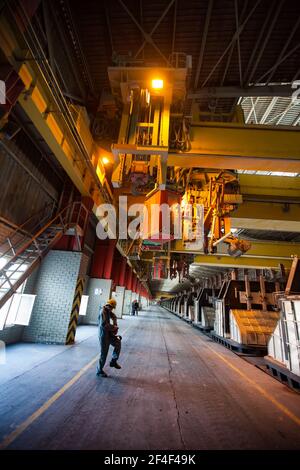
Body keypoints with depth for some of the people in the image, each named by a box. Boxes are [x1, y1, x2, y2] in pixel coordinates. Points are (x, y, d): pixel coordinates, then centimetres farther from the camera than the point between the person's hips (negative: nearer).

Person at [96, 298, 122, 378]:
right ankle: (99, 371, 22)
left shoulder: (108, 311, 5)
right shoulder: (103, 312, -24)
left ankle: (113, 361, 21)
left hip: (109, 333, 9)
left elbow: (114, 317, 22)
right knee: (104, 353, 3)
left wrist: (115, 325, 5)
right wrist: (113, 327, -20)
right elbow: (103, 324, -32)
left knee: (118, 343, 9)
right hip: (103, 335, -9)